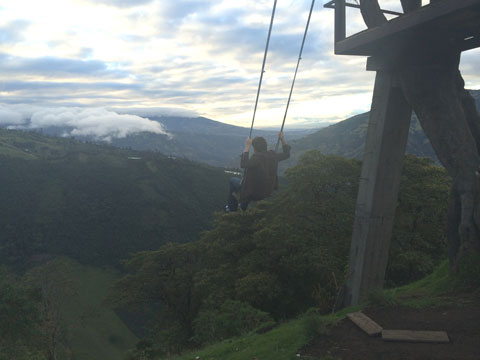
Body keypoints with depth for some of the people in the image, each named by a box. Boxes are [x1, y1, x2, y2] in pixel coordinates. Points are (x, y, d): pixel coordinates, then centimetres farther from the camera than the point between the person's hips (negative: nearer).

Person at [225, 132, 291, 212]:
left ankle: (232, 209, 34)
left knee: (233, 180, 21)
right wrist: (282, 139, 9)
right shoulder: (273, 156, -8)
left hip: (253, 193, -7)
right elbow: (286, 154, 8)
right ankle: (243, 206, 50)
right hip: (267, 192, 7)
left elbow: (243, 164, -41)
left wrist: (247, 146, -37)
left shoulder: (257, 158, -29)